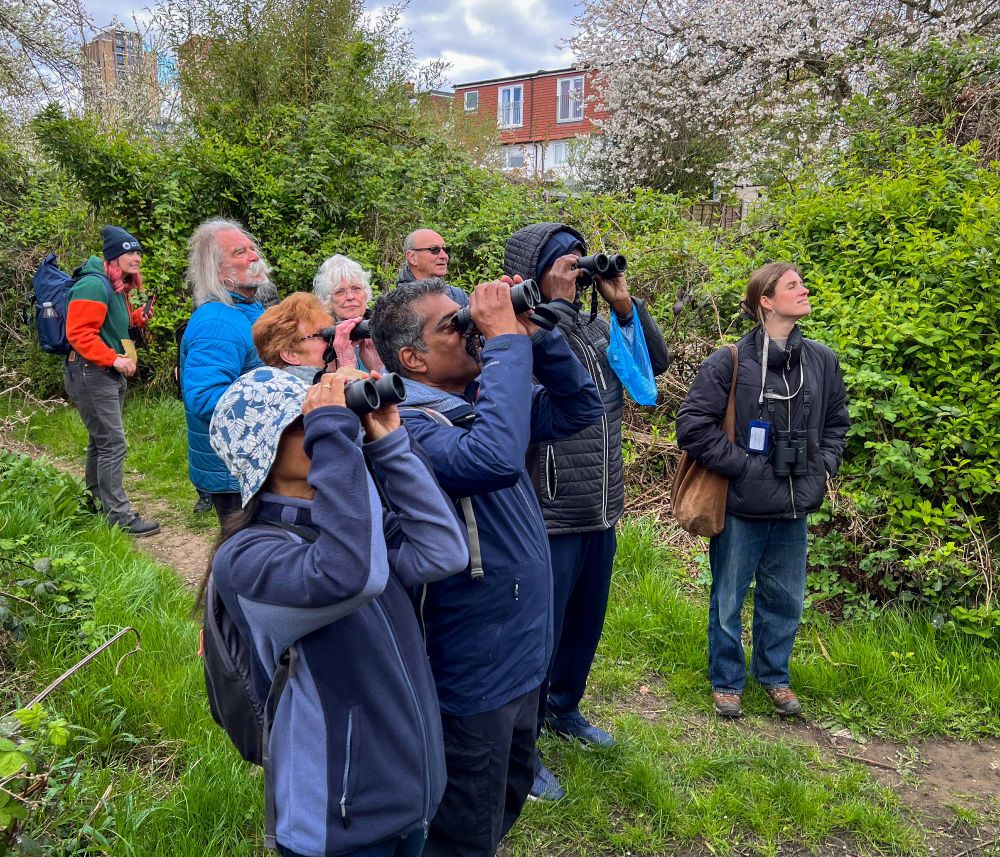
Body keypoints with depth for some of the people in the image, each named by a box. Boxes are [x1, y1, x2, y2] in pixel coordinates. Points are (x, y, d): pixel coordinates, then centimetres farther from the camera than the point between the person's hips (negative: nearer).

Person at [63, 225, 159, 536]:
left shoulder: (117, 288, 14)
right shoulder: (94, 285, -18)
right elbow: (78, 333, -24)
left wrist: (137, 318, 6)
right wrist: (114, 359, -29)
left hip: (111, 374, 11)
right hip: (91, 374, -10)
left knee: (101, 441, 19)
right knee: (113, 445, -11)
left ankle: (97, 500, 32)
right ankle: (120, 515, -7)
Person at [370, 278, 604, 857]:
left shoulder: (480, 398, 3)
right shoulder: (409, 426, -24)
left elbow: (581, 408, 7)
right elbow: (495, 457, -42)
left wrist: (537, 334, -6)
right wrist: (507, 338, -31)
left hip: (524, 655, 9)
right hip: (473, 674, -8)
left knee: (511, 798, 29)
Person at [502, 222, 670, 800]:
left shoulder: (596, 329, 7)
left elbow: (657, 362, 7)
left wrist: (625, 303, -3)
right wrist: (558, 303, -27)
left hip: (602, 514, 8)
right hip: (548, 518, -7)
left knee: (587, 624, 23)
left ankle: (564, 709, 47)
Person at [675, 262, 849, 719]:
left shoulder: (822, 360, 3)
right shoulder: (730, 362, -13)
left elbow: (836, 423, 17)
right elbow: (692, 425, -14)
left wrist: (823, 467, 5)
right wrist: (743, 466, -14)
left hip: (795, 509, 5)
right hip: (742, 508, -5)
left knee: (785, 600, 19)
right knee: (728, 601, 11)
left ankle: (775, 676, 40)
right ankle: (726, 681, 32)